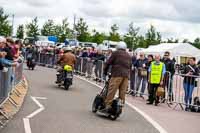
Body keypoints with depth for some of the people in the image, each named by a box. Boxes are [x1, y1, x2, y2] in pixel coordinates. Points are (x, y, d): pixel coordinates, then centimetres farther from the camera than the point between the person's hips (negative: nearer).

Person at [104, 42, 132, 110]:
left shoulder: (116, 53, 5)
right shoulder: (129, 56, 23)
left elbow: (108, 62, 4)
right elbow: (130, 66, 25)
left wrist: (105, 71, 15)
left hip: (117, 74, -6)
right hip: (126, 75, 6)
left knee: (112, 90, -9)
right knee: (123, 91, 6)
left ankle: (108, 105, -13)